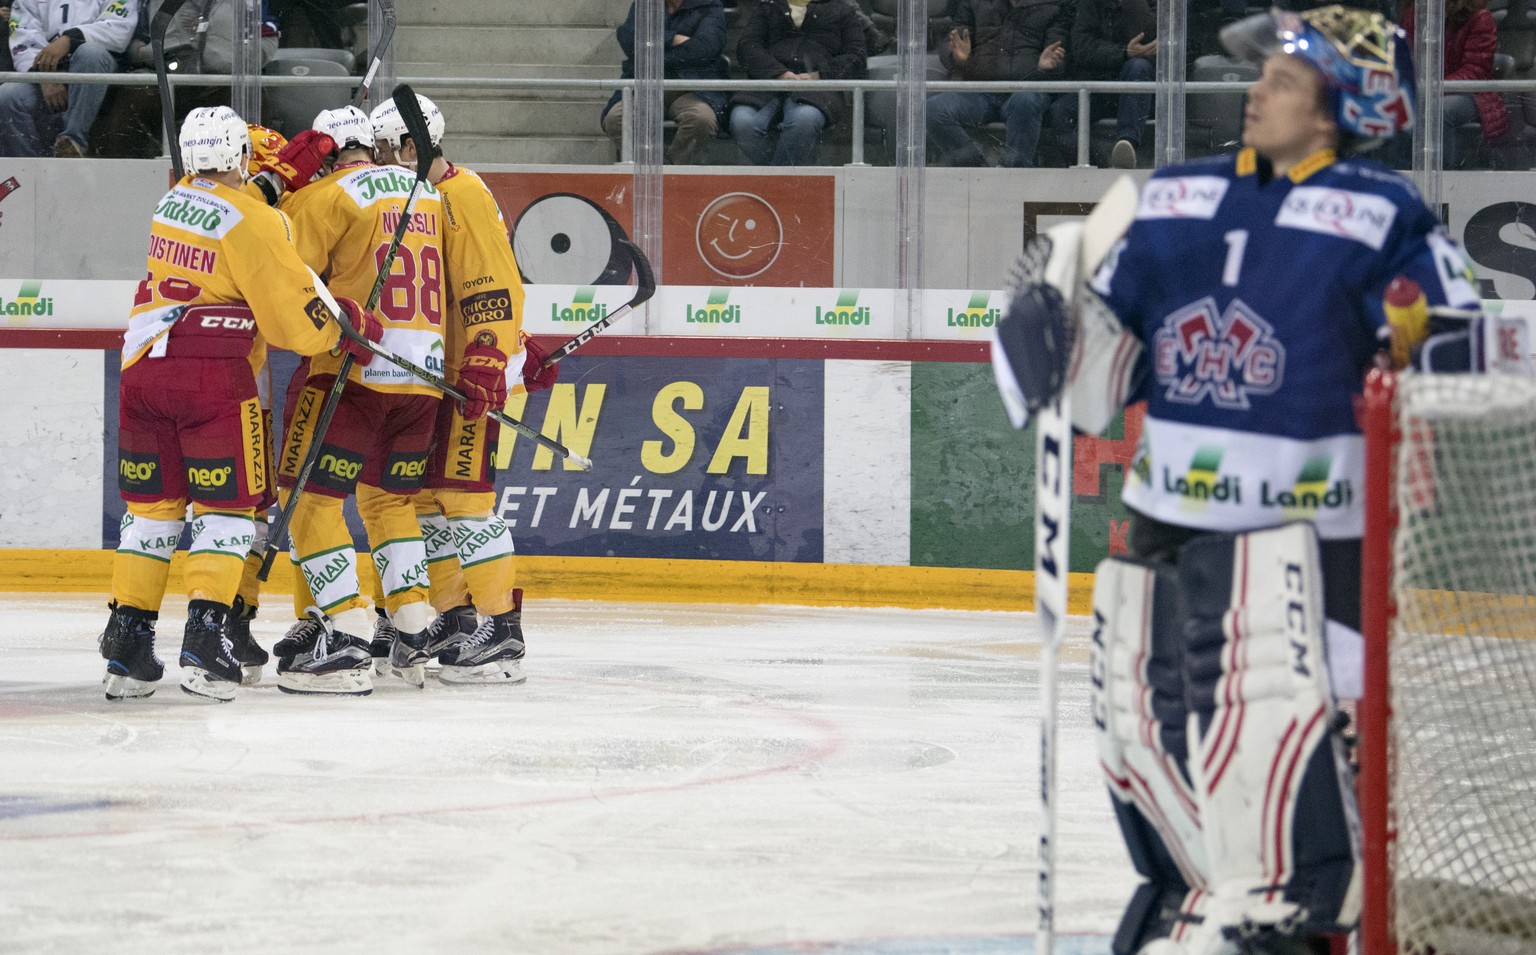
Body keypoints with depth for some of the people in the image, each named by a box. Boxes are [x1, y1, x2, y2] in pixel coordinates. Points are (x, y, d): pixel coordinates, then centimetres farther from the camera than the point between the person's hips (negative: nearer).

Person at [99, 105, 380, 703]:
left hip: (142, 363, 6)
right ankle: (206, 633, -12)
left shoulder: (175, 200, 12)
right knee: (226, 506, 1)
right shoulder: (252, 222, -9)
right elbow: (294, 316, -10)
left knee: (152, 504, 12)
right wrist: (351, 326, 6)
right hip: (214, 373, -6)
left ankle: (127, 641, 10)